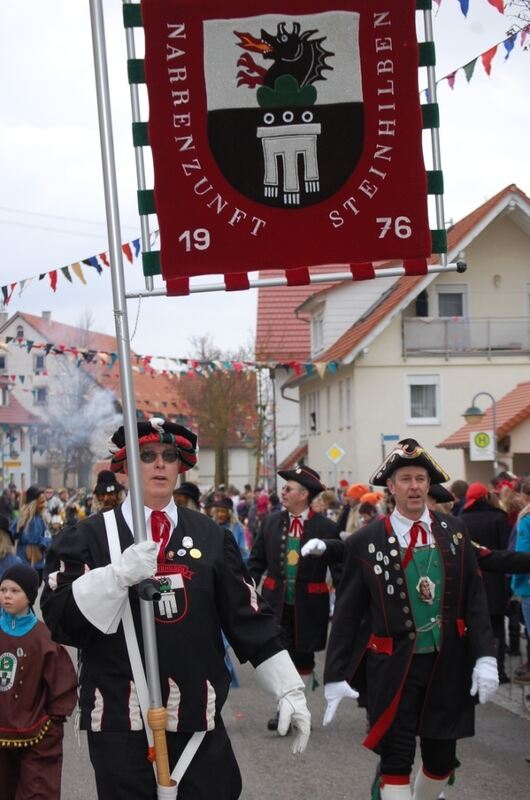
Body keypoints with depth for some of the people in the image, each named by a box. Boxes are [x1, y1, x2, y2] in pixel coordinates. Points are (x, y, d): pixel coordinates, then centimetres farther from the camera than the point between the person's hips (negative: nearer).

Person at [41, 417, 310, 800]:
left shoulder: (212, 536, 8)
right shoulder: (88, 537, 1)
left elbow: (250, 619, 9)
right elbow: (62, 619, -8)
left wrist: (289, 689, 3)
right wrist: (119, 574, -22)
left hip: (198, 717, 2)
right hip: (120, 720, -2)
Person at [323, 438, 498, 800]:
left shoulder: (454, 531, 3)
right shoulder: (366, 541, -5)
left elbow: (475, 598, 2)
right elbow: (348, 612, -2)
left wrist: (485, 656, -8)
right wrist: (336, 675, -4)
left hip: (448, 665, 3)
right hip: (394, 667, -3)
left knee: (442, 758, 12)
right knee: (396, 760, -1)